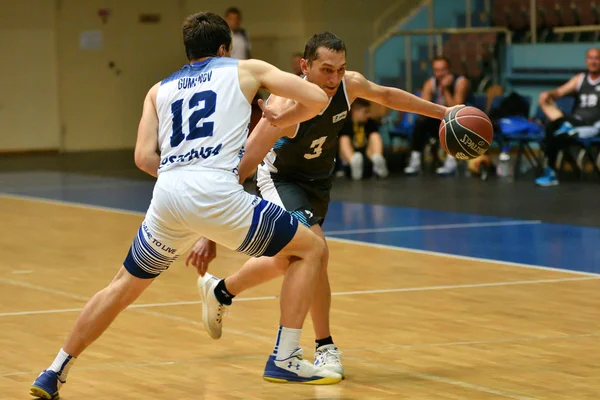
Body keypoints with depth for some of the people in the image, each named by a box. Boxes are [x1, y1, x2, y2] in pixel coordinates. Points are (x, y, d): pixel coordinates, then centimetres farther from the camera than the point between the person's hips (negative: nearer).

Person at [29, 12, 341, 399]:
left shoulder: (160, 89, 26)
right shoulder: (246, 69, 19)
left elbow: (144, 156, 13)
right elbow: (318, 98, 11)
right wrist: (280, 120, 29)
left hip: (167, 194, 4)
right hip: (216, 193, -4)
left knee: (124, 286, 25)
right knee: (312, 248, 13)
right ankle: (286, 358, 6)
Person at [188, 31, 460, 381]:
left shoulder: (349, 85, -21)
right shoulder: (286, 106, -36)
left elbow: (387, 95, 4)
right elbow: (240, 168, -37)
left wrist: (442, 112, 10)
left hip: (319, 180, 6)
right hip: (281, 178, -6)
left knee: (285, 262, 12)